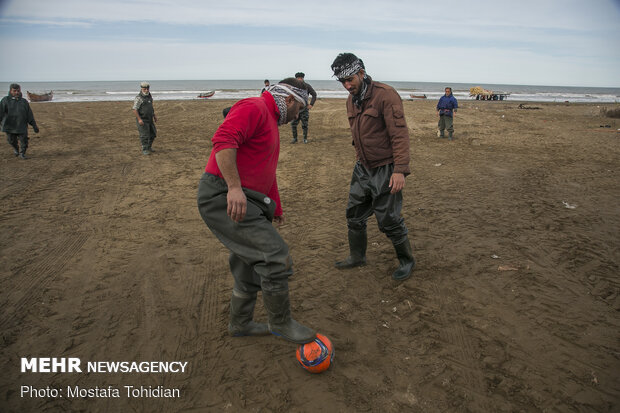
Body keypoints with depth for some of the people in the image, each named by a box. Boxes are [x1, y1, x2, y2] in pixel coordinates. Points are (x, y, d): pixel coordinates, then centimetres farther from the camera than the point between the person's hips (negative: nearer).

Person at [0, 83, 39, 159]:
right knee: (12, 140, 12)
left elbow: (29, 115, 8)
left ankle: (22, 154, 14)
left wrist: (34, 125, 6)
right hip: (10, 126, 0)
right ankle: (15, 148, 43)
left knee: (24, 140, -3)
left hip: (22, 126, 0)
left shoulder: (24, 101, 6)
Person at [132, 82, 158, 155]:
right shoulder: (138, 98, -16)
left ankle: (149, 147, 29)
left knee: (153, 133, 12)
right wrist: (139, 119, -26)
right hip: (142, 120, -8)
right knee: (144, 135, -8)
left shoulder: (149, 96, 8)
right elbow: (134, 109, -19)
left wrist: (154, 115, 15)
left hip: (149, 119, 8)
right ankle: (144, 150, 0)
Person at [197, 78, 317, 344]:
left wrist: (276, 207, 39)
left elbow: (267, 172, 34)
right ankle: (281, 322, 6)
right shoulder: (253, 108, -8)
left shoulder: (271, 122, 26)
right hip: (224, 198, -11)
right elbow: (223, 140, -27)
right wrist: (234, 187, -34)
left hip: (245, 202, 11)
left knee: (252, 267, 18)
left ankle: (240, 324, 36)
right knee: (276, 257, -13)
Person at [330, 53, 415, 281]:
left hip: (385, 169, -8)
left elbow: (400, 134, -21)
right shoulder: (351, 100, 8)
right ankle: (357, 256, 34)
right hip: (363, 167, 8)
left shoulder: (385, 95, -17)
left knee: (388, 219, -2)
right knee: (354, 213, 14)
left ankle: (406, 261, 20)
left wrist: (400, 170, -27)